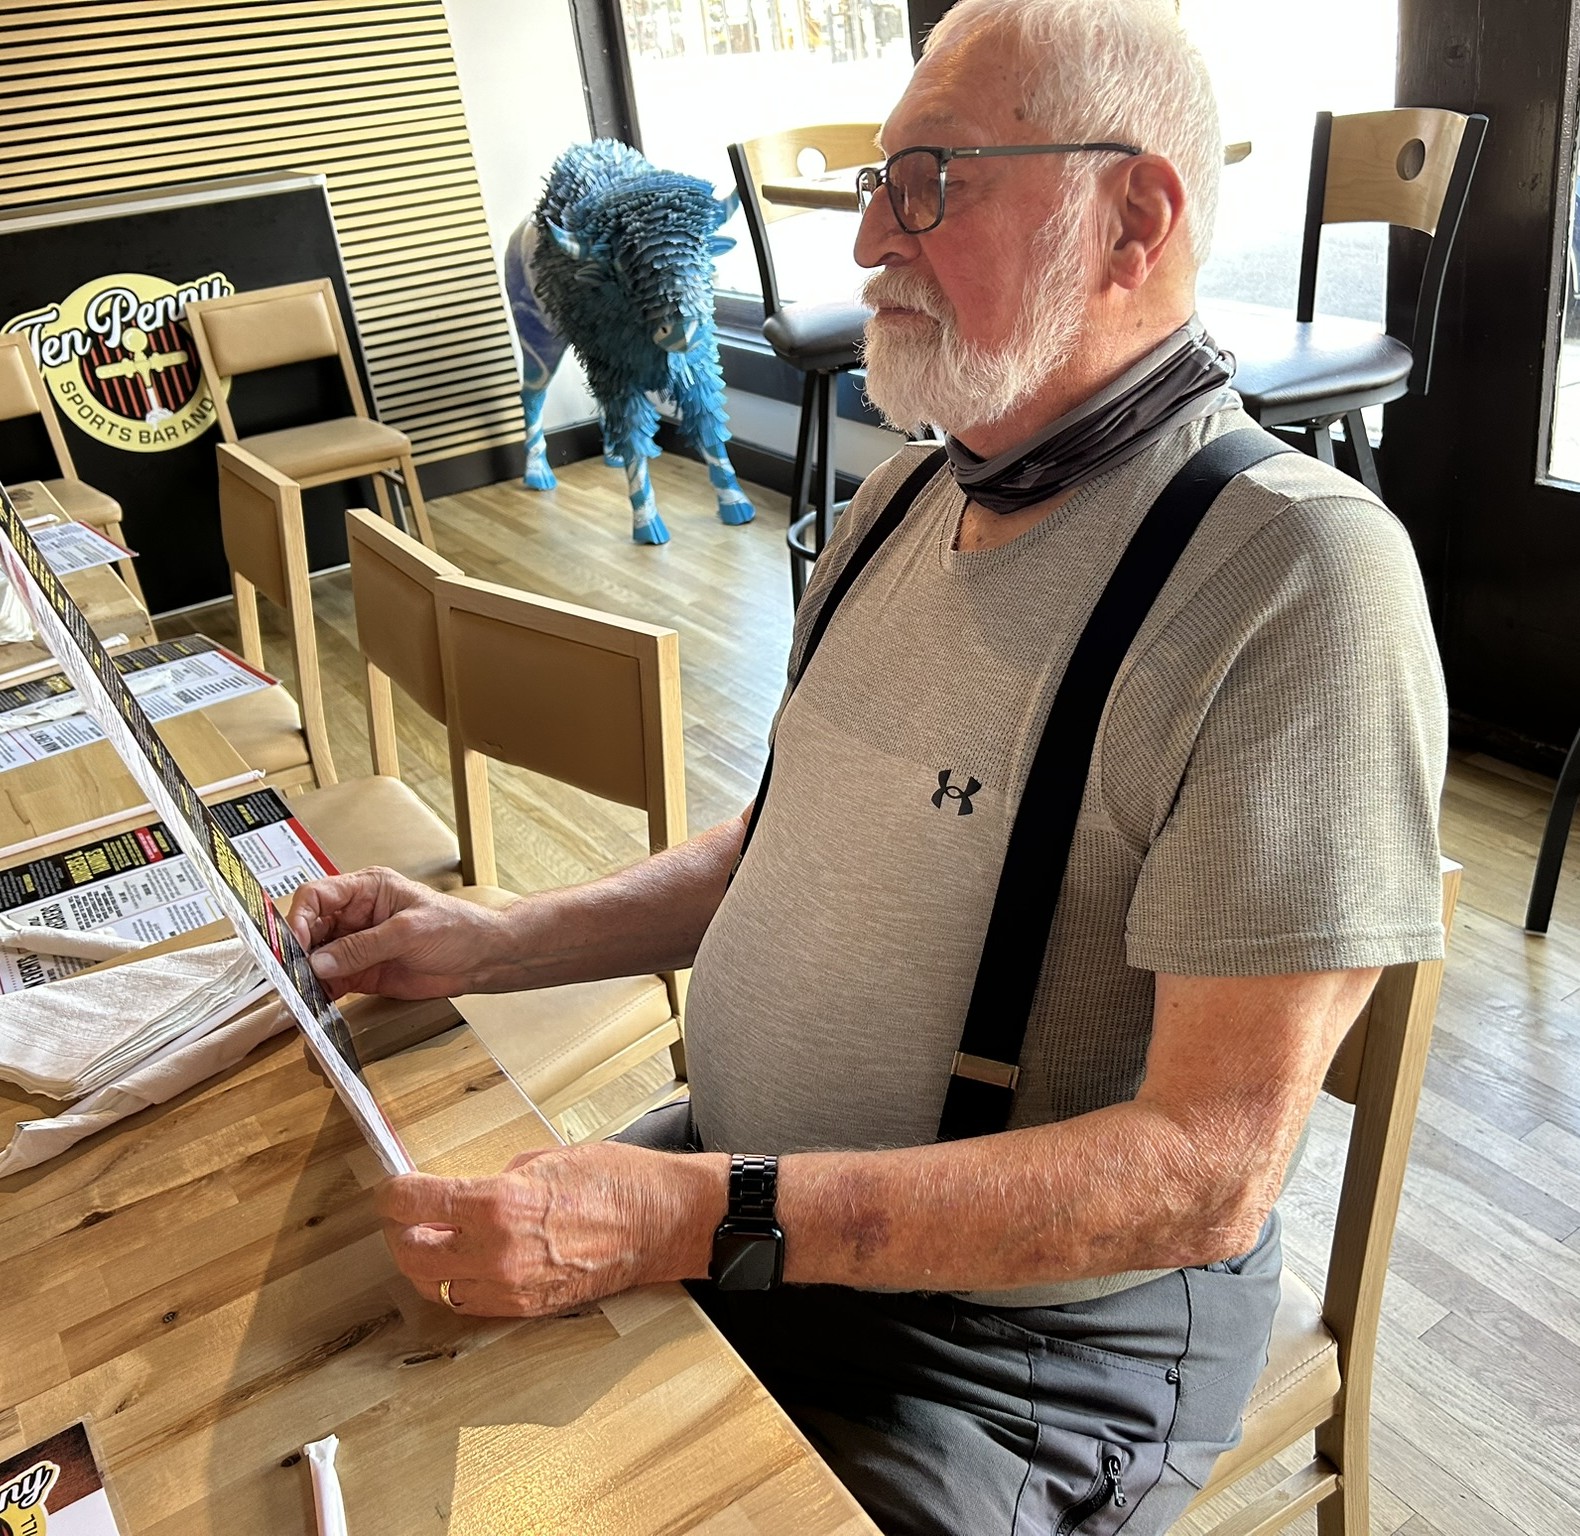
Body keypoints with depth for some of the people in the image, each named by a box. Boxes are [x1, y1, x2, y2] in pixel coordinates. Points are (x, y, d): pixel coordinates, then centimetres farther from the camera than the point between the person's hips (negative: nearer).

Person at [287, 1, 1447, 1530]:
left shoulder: (1299, 582, -24)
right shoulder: (907, 495, 3)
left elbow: (1213, 1173, -26)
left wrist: (710, 1217, -33)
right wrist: (497, 941, 1)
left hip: (1035, 1334, -6)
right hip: (742, 1197, 7)